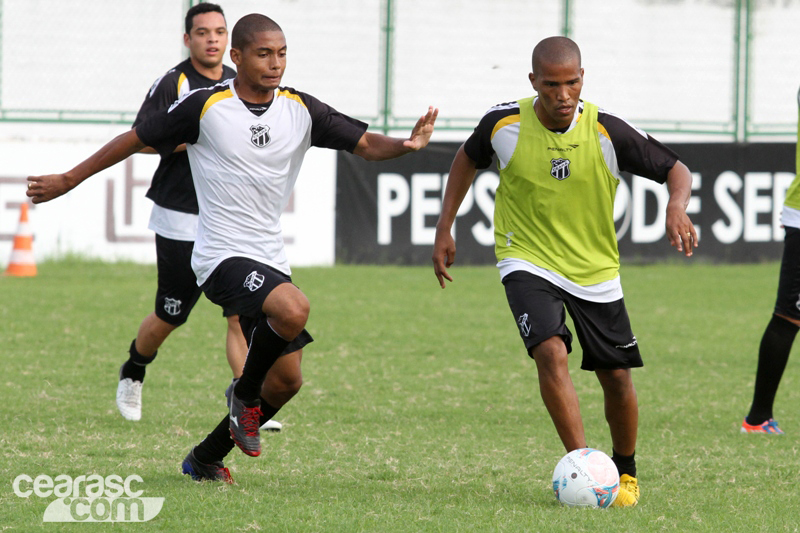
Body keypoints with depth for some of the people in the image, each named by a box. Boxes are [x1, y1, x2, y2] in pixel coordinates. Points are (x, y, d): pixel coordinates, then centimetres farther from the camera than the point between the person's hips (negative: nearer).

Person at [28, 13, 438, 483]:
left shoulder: (301, 110, 3)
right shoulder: (205, 107, -8)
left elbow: (364, 143, 1)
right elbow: (135, 140, 1)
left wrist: (405, 145, -21)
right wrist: (67, 180, 7)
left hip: (270, 261, 6)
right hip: (223, 256, -6)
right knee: (294, 309, -33)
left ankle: (205, 460, 24)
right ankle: (245, 396, -7)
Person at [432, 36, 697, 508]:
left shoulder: (607, 132, -16)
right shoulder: (505, 124, -13)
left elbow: (676, 170, -9)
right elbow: (468, 160, 9)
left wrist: (677, 207, -31)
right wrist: (445, 230, 8)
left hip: (596, 269, 1)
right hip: (527, 261, -1)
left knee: (617, 377, 4)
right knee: (551, 351, -26)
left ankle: (625, 473, 30)